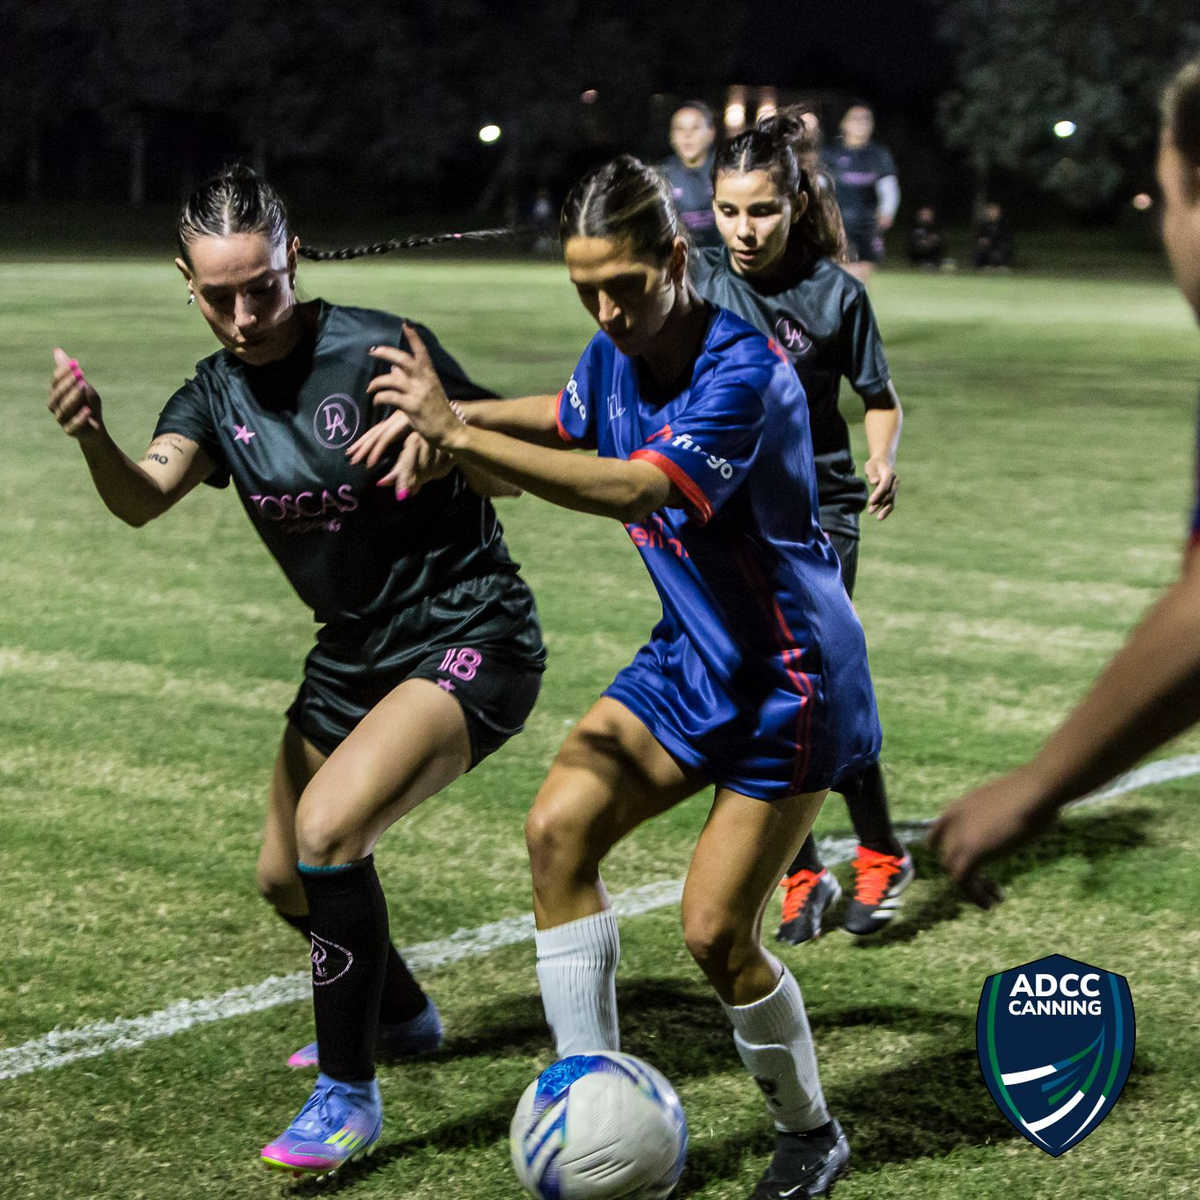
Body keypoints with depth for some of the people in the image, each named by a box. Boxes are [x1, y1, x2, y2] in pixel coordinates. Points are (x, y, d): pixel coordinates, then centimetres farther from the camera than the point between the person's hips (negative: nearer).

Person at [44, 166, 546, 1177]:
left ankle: (348, 1096, -11)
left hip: (469, 645, -8)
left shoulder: (377, 350, -19)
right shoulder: (216, 393, -1)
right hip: (354, 656, 8)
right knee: (286, 878, 17)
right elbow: (143, 499, -21)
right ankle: (401, 1014, 47)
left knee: (328, 826, -27)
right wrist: (93, 439, -42)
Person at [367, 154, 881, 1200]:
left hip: (788, 682, -8)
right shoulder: (617, 353, -1)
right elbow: (568, 417, 24)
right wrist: (458, 415, 7)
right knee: (559, 830, -10)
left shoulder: (744, 373, -27)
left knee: (716, 934, -6)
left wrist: (456, 434, -43)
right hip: (690, 656, 8)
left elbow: (634, 489, -41)